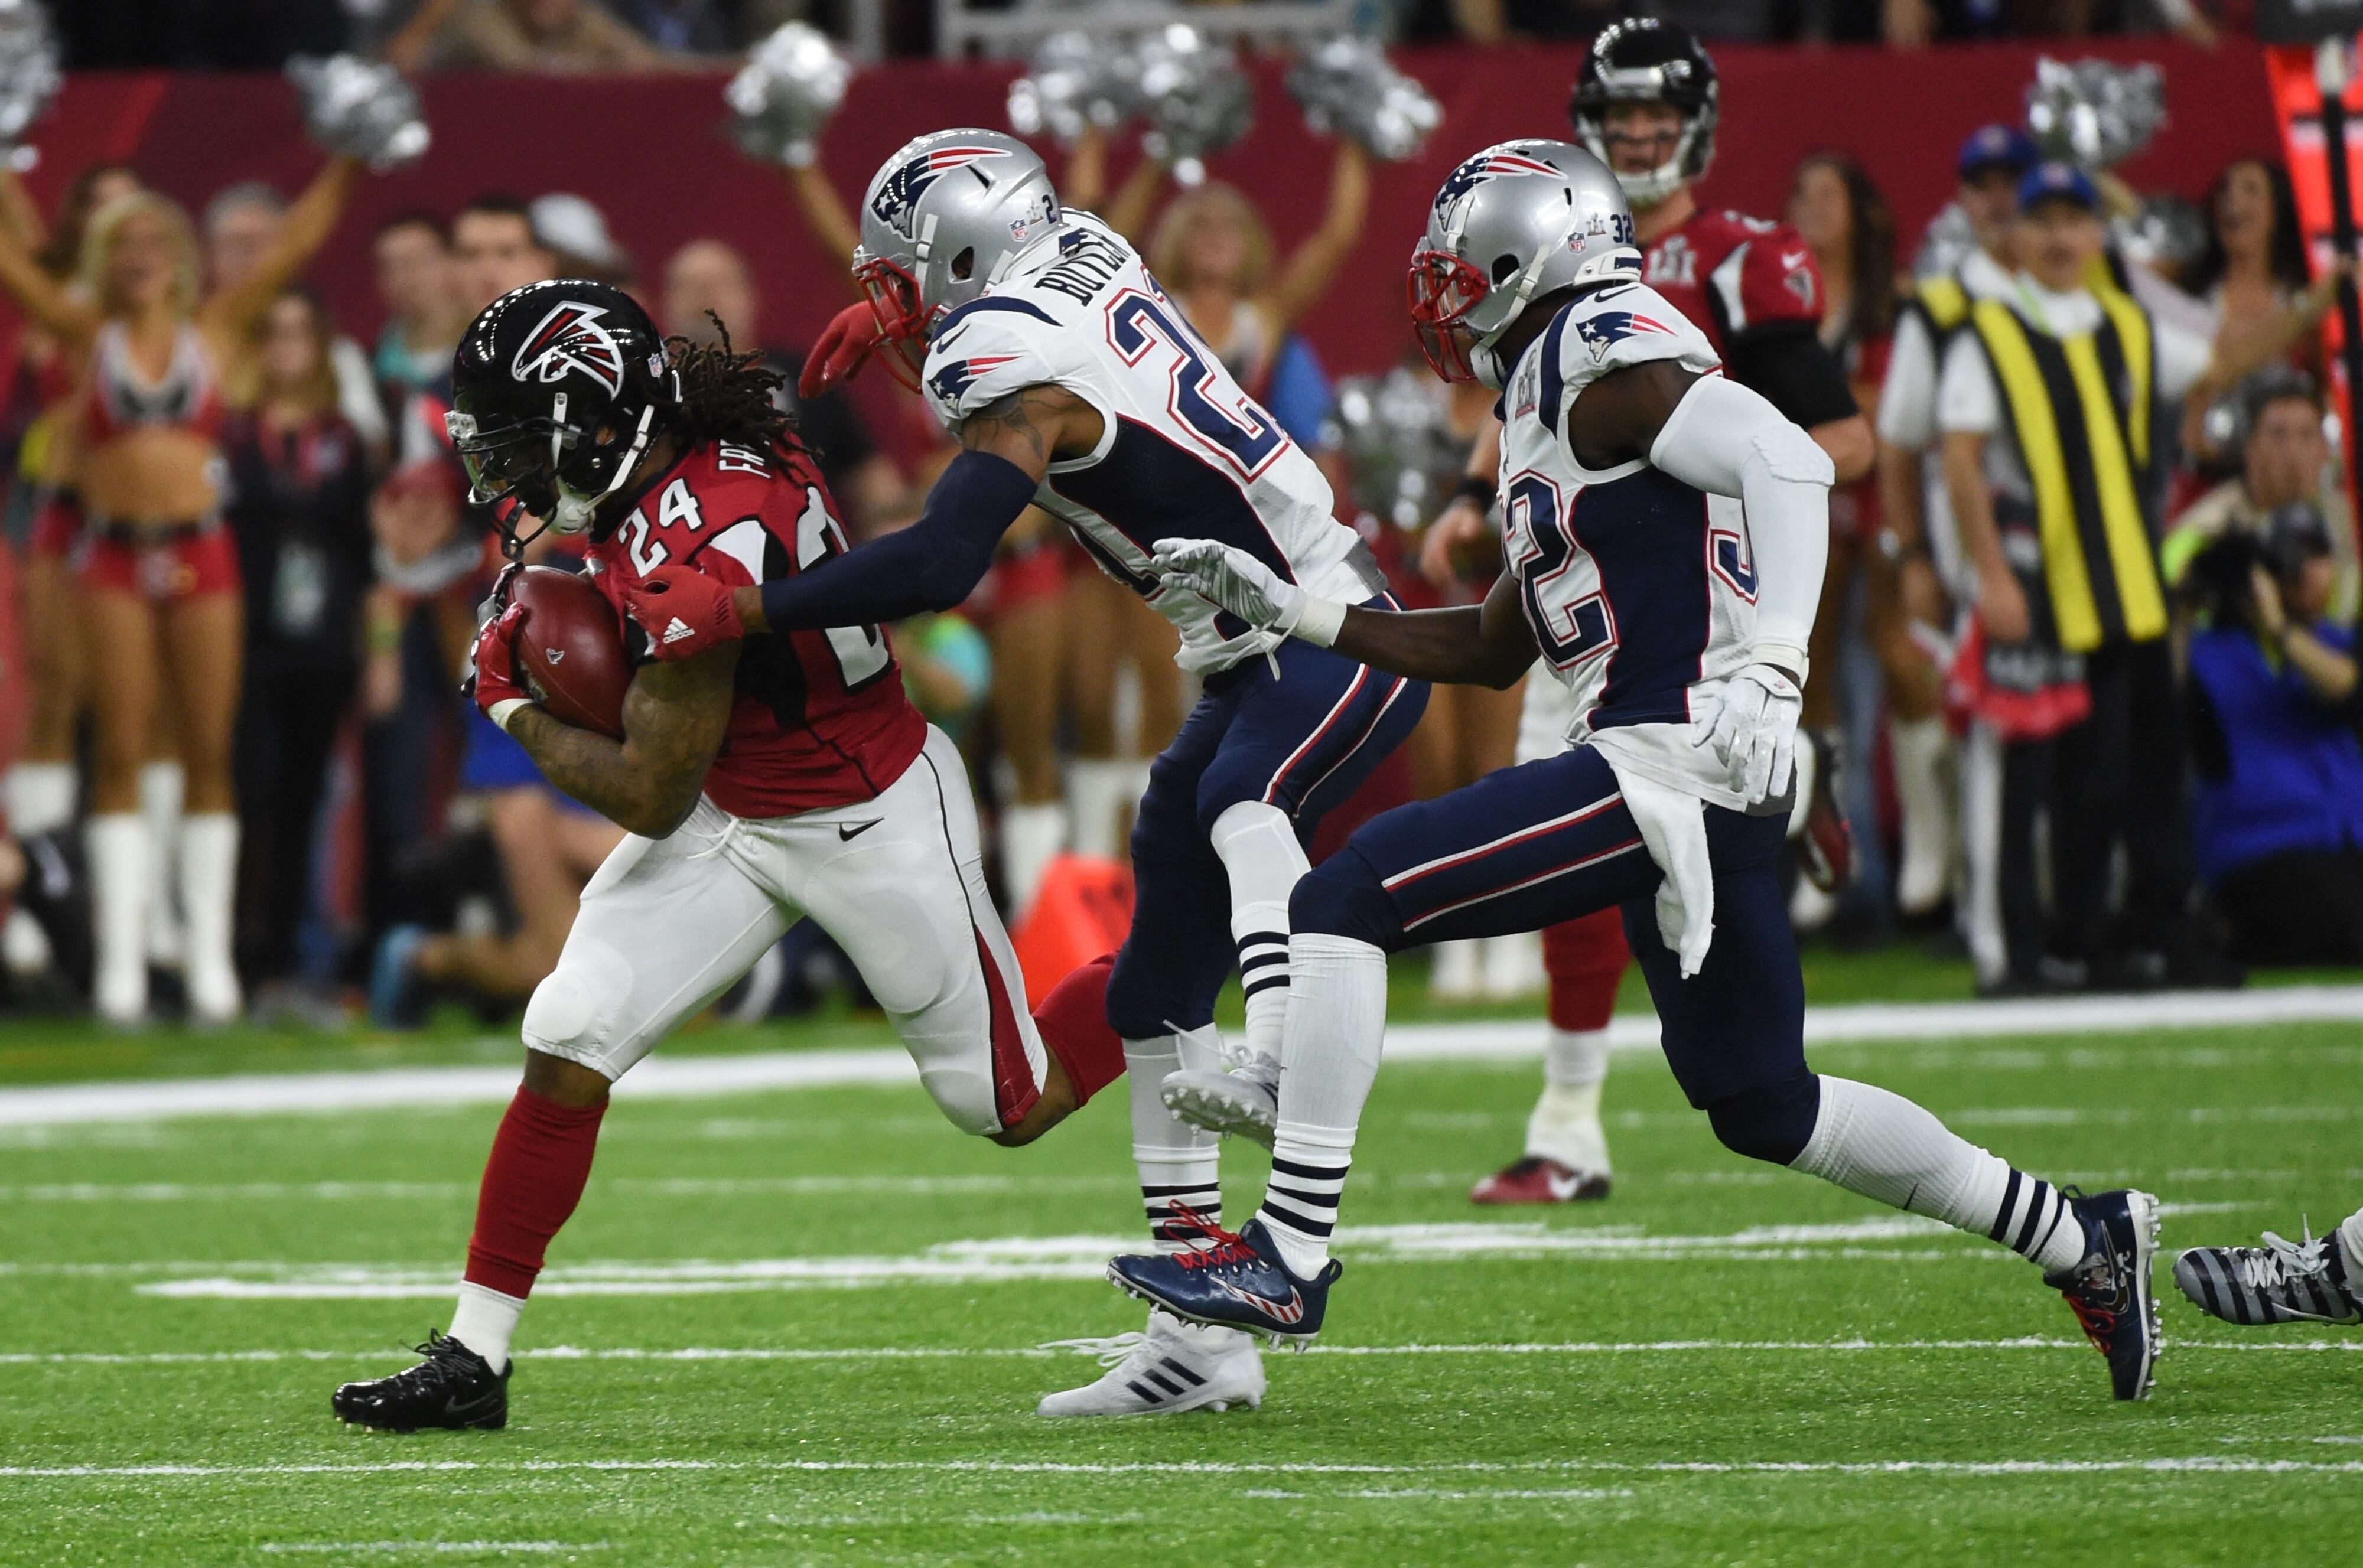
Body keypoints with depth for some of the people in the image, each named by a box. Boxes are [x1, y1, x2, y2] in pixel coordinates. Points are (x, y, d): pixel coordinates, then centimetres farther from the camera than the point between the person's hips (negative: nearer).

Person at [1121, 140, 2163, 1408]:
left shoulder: (1600, 355, -7)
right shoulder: (1563, 396, 24)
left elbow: (1787, 460, -22)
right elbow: (1491, 649, 31)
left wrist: (1766, 674, -33)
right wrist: (1289, 611, 27)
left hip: (1669, 762, -10)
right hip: (1692, 787, 10)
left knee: (1345, 900, -13)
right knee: (1761, 1105, 20)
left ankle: (1291, 1254, -15)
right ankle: (2078, 1241, 27)